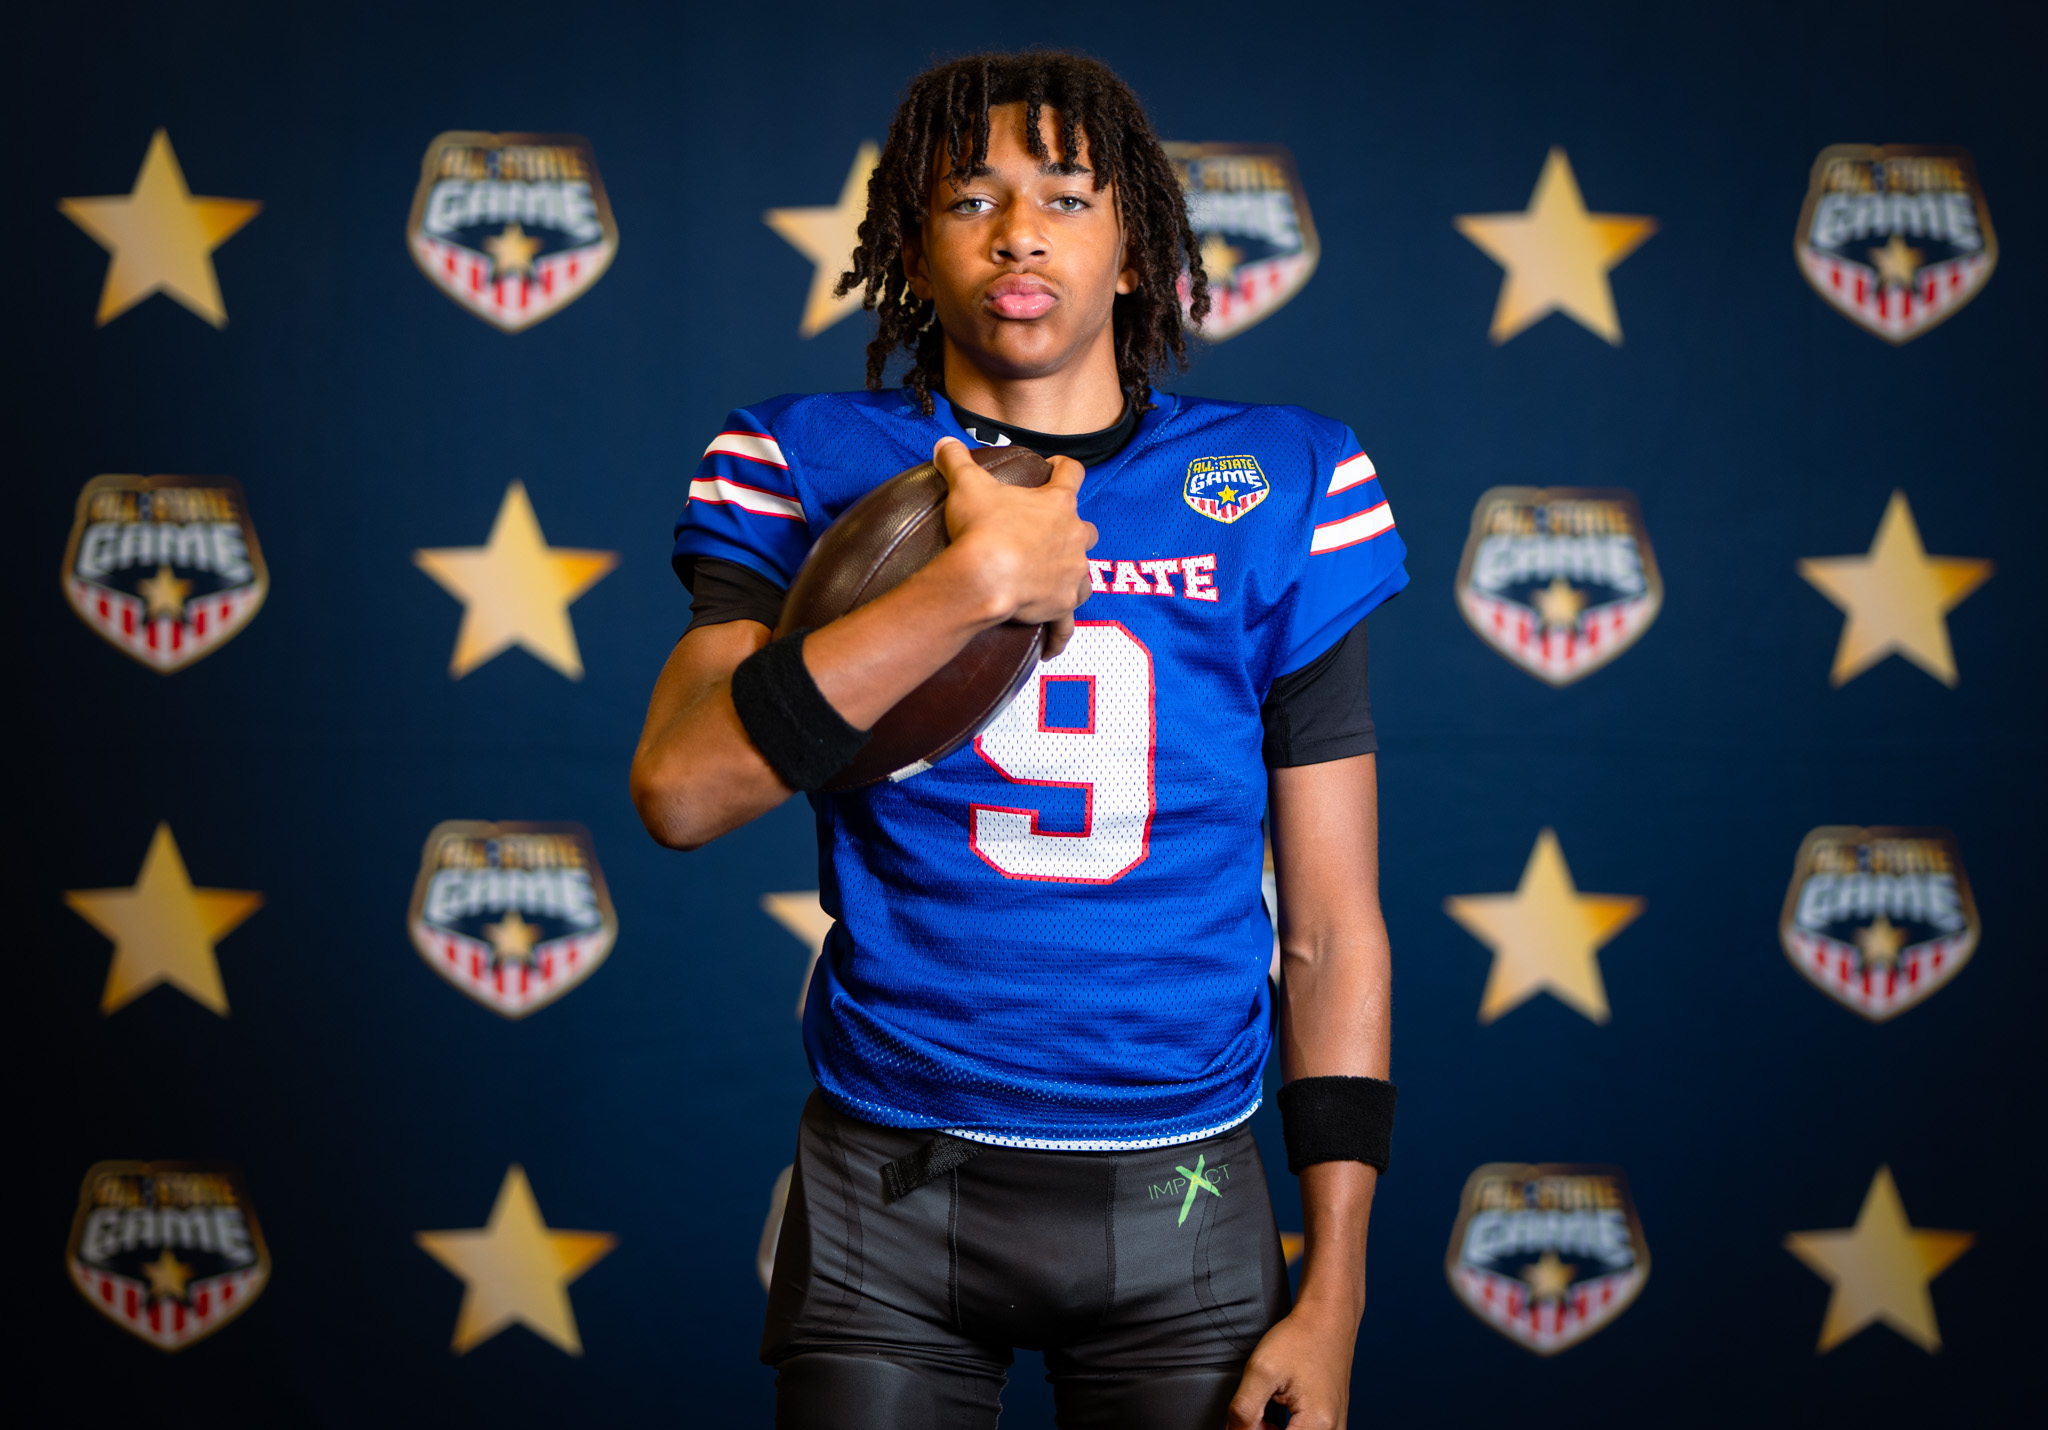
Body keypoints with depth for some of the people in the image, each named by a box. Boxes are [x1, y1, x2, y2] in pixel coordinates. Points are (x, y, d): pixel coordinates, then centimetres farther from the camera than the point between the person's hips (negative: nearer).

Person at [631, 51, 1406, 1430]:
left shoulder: (1274, 490, 2)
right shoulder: (818, 468, 1)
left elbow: (1333, 933, 2)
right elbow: (680, 790, -17)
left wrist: (1333, 1302, -2)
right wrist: (979, 580, -21)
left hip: (1174, 1198, 1)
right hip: (888, 1197, 0)